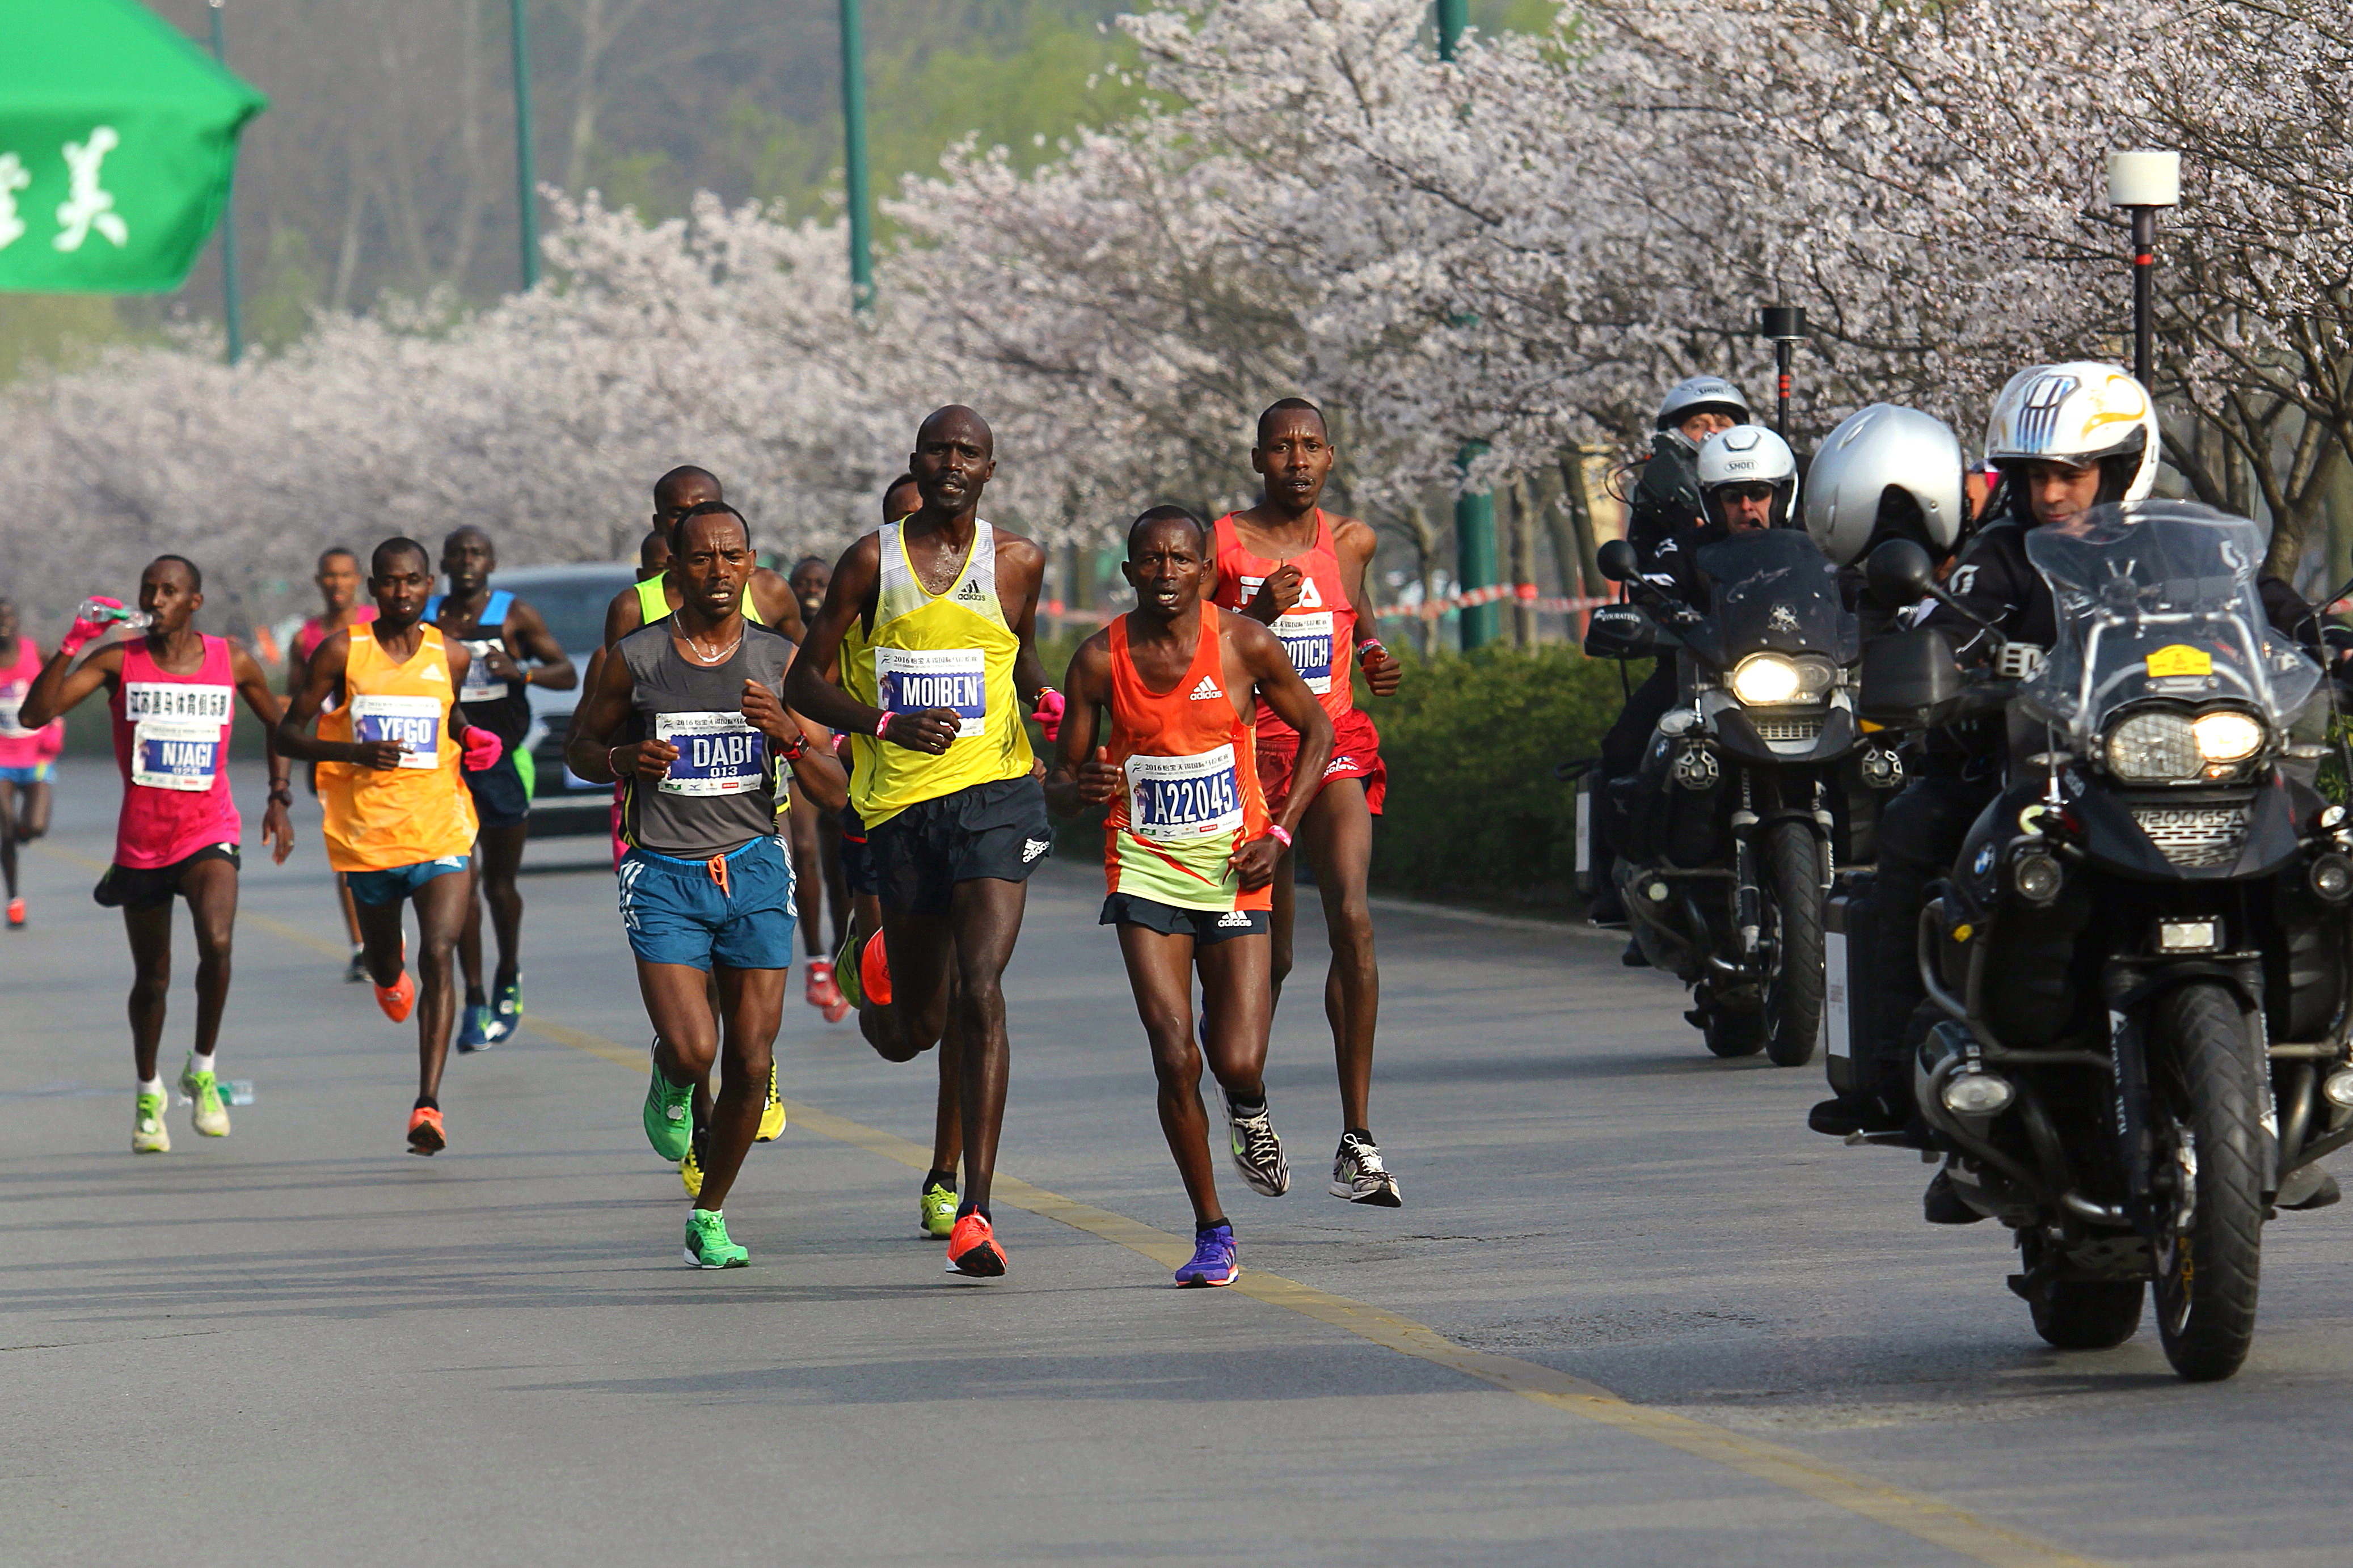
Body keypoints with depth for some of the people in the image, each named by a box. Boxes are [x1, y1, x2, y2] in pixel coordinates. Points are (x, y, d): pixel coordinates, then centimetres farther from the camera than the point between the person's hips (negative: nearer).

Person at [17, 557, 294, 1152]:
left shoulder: (232, 661, -2)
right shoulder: (119, 661, -6)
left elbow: (277, 723, 16)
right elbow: (34, 715, -16)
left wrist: (279, 799, 8)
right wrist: (72, 645, -25)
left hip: (209, 832, -1)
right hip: (141, 840, 1)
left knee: (217, 944, -26)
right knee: (151, 979, 11)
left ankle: (203, 1071, -4)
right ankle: (149, 1092, 35)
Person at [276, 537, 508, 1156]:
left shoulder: (452, 658, 3)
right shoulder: (342, 652, -4)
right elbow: (288, 733, -4)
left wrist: (471, 742, 5)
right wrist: (356, 752, -19)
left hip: (440, 833, 0)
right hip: (366, 836, 0)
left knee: (438, 957, -18)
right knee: (383, 962, 19)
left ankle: (429, 1105, -20)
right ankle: (390, 973, 61)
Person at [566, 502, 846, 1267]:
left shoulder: (780, 660, 2)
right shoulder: (634, 659, -2)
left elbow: (834, 790, 3)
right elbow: (582, 748, 12)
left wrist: (789, 733, -17)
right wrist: (625, 759, -10)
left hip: (754, 869, 2)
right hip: (664, 876, -2)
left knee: (751, 1064, 0)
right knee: (692, 1051, -18)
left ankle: (710, 1216, 20)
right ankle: (672, 1084, 21)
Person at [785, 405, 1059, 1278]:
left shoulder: (1016, 562, 6)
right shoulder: (872, 563, 2)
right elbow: (804, 682, 2)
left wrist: (1047, 702, 8)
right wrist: (888, 724, -13)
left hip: (993, 791, -1)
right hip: (900, 803, 1)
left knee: (981, 995, -18)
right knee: (912, 1033, 9)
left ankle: (976, 1213, -20)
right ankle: (877, 976, 51)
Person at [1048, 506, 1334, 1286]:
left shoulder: (1246, 645, -7)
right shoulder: (1100, 660, -5)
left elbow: (1316, 729, 7)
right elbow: (1064, 781, 3)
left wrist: (1279, 834, -3)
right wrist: (1075, 788, -22)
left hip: (1233, 871, 0)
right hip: (1144, 869, 0)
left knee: (1238, 1065, -8)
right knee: (1175, 1060, -11)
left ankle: (1250, 1114, 31)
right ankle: (1210, 1230, 4)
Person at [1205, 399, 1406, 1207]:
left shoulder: (1351, 541, 8)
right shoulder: (1221, 547, -3)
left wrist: (1372, 652, 10)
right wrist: (1256, 616, -20)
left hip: (1335, 744, 1)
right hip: (1249, 752, -1)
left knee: (1351, 916, -20)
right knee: (1267, 954, 3)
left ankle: (1358, 1137, -19)